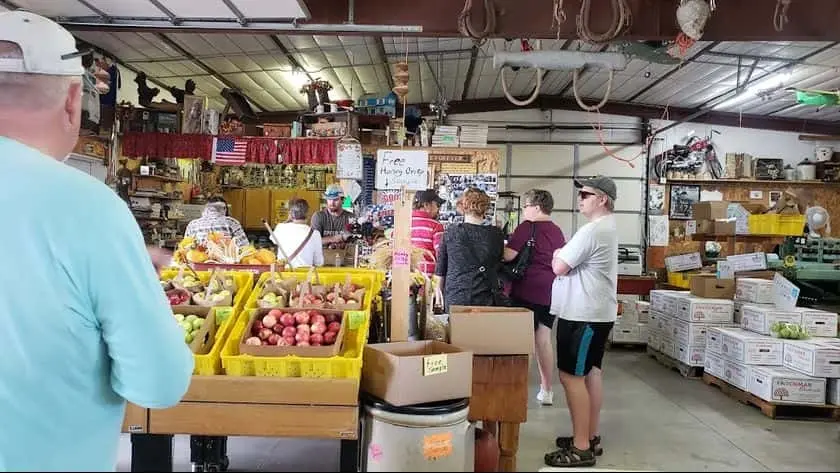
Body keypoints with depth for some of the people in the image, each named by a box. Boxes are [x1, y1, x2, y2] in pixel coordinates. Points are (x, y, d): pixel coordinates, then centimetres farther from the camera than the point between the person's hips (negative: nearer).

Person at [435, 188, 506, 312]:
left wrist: (439, 294, 14)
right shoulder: (496, 234, -3)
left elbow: (440, 270, 4)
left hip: (454, 299, 0)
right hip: (486, 300, 0)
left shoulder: (450, 233, -3)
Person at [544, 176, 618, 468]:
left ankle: (581, 448, -2)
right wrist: (563, 256, 2)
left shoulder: (592, 230, -21)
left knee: (571, 377, -7)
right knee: (591, 373, 15)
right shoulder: (606, 227, 15)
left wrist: (557, 255, 1)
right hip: (595, 311, 11)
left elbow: (559, 267, -18)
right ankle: (590, 438, 25)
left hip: (583, 315, -11)